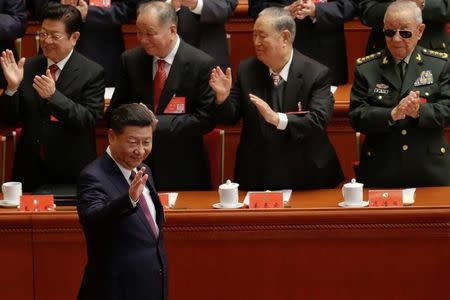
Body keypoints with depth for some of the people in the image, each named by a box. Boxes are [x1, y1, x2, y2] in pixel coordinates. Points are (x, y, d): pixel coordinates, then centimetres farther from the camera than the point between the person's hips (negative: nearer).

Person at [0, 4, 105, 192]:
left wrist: (54, 96, -29)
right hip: (30, 168, 3)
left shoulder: (92, 73, -7)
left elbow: (89, 120, -16)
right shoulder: (28, 67, 3)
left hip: (71, 171, -3)